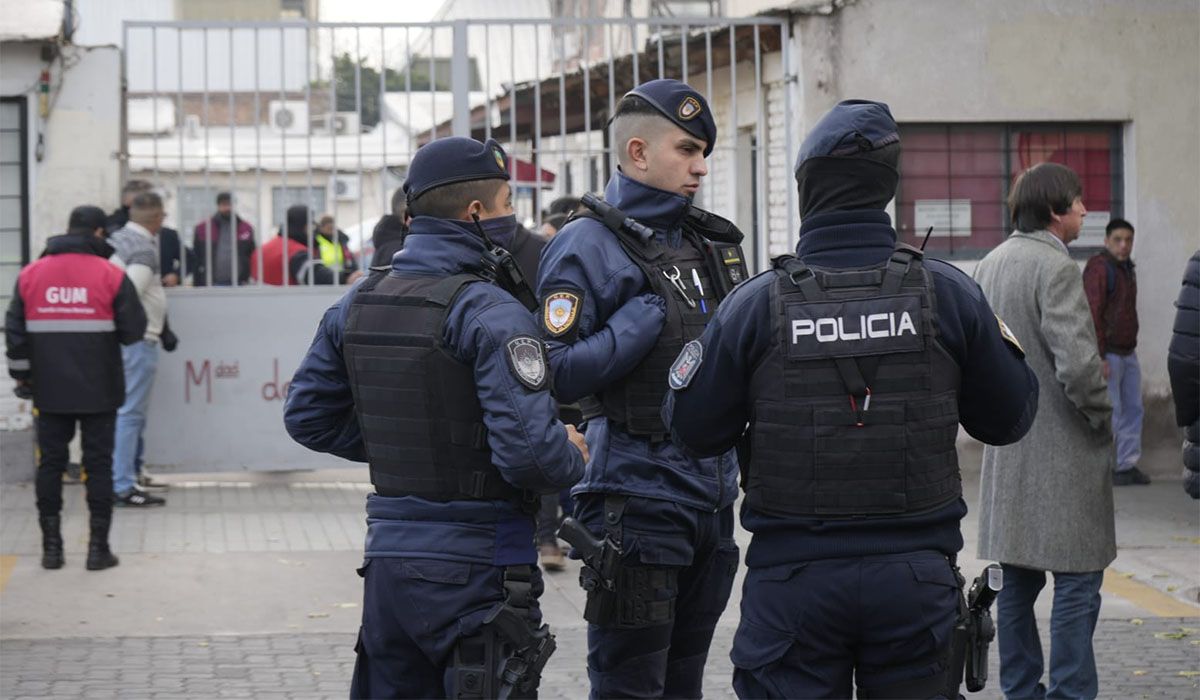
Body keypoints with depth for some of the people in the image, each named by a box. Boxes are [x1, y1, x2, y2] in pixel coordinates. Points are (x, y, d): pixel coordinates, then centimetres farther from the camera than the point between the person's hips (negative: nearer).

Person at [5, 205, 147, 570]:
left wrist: (21, 373, 16)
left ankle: (51, 546, 11)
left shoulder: (31, 275, 2)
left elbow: (15, 331, 6)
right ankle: (98, 547, 4)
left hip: (50, 390, 3)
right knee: (98, 464, 4)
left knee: (51, 463, 10)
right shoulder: (111, 275, -8)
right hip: (99, 390, -2)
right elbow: (134, 330, -7)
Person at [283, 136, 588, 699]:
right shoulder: (490, 314, -16)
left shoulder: (355, 305, 7)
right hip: (475, 568, -7)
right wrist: (572, 456, -2)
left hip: (386, 551, 7)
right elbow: (528, 449, -23)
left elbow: (307, 416, 15)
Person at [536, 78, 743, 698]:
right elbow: (560, 375, -19)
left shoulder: (702, 244, 15)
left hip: (711, 502, 8)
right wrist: (645, 318, -19)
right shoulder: (588, 245, -10)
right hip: (637, 502, -8)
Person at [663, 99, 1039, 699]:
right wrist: (1005, 344, 24)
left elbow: (692, 430, 1)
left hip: (793, 581, -1)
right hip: (915, 577, 1)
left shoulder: (756, 305, -7)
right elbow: (1007, 419, 6)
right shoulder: (949, 294, -4)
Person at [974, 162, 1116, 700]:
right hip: (1062, 449, -9)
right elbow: (1076, 362, -24)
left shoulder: (991, 263, 11)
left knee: (1017, 578, 13)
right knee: (1078, 577, -4)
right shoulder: (1055, 267, -16)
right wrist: (1101, 417, -9)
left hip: (1007, 447, 9)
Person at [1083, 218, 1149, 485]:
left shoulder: (1126, 267, 15)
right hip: (1107, 354, -9)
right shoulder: (1099, 268, -14)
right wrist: (1099, 357, -22)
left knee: (1133, 409, 10)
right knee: (1109, 411, -7)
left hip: (1127, 351, 9)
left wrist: (1131, 346, 20)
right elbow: (1093, 315, -19)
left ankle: (1128, 464, 16)